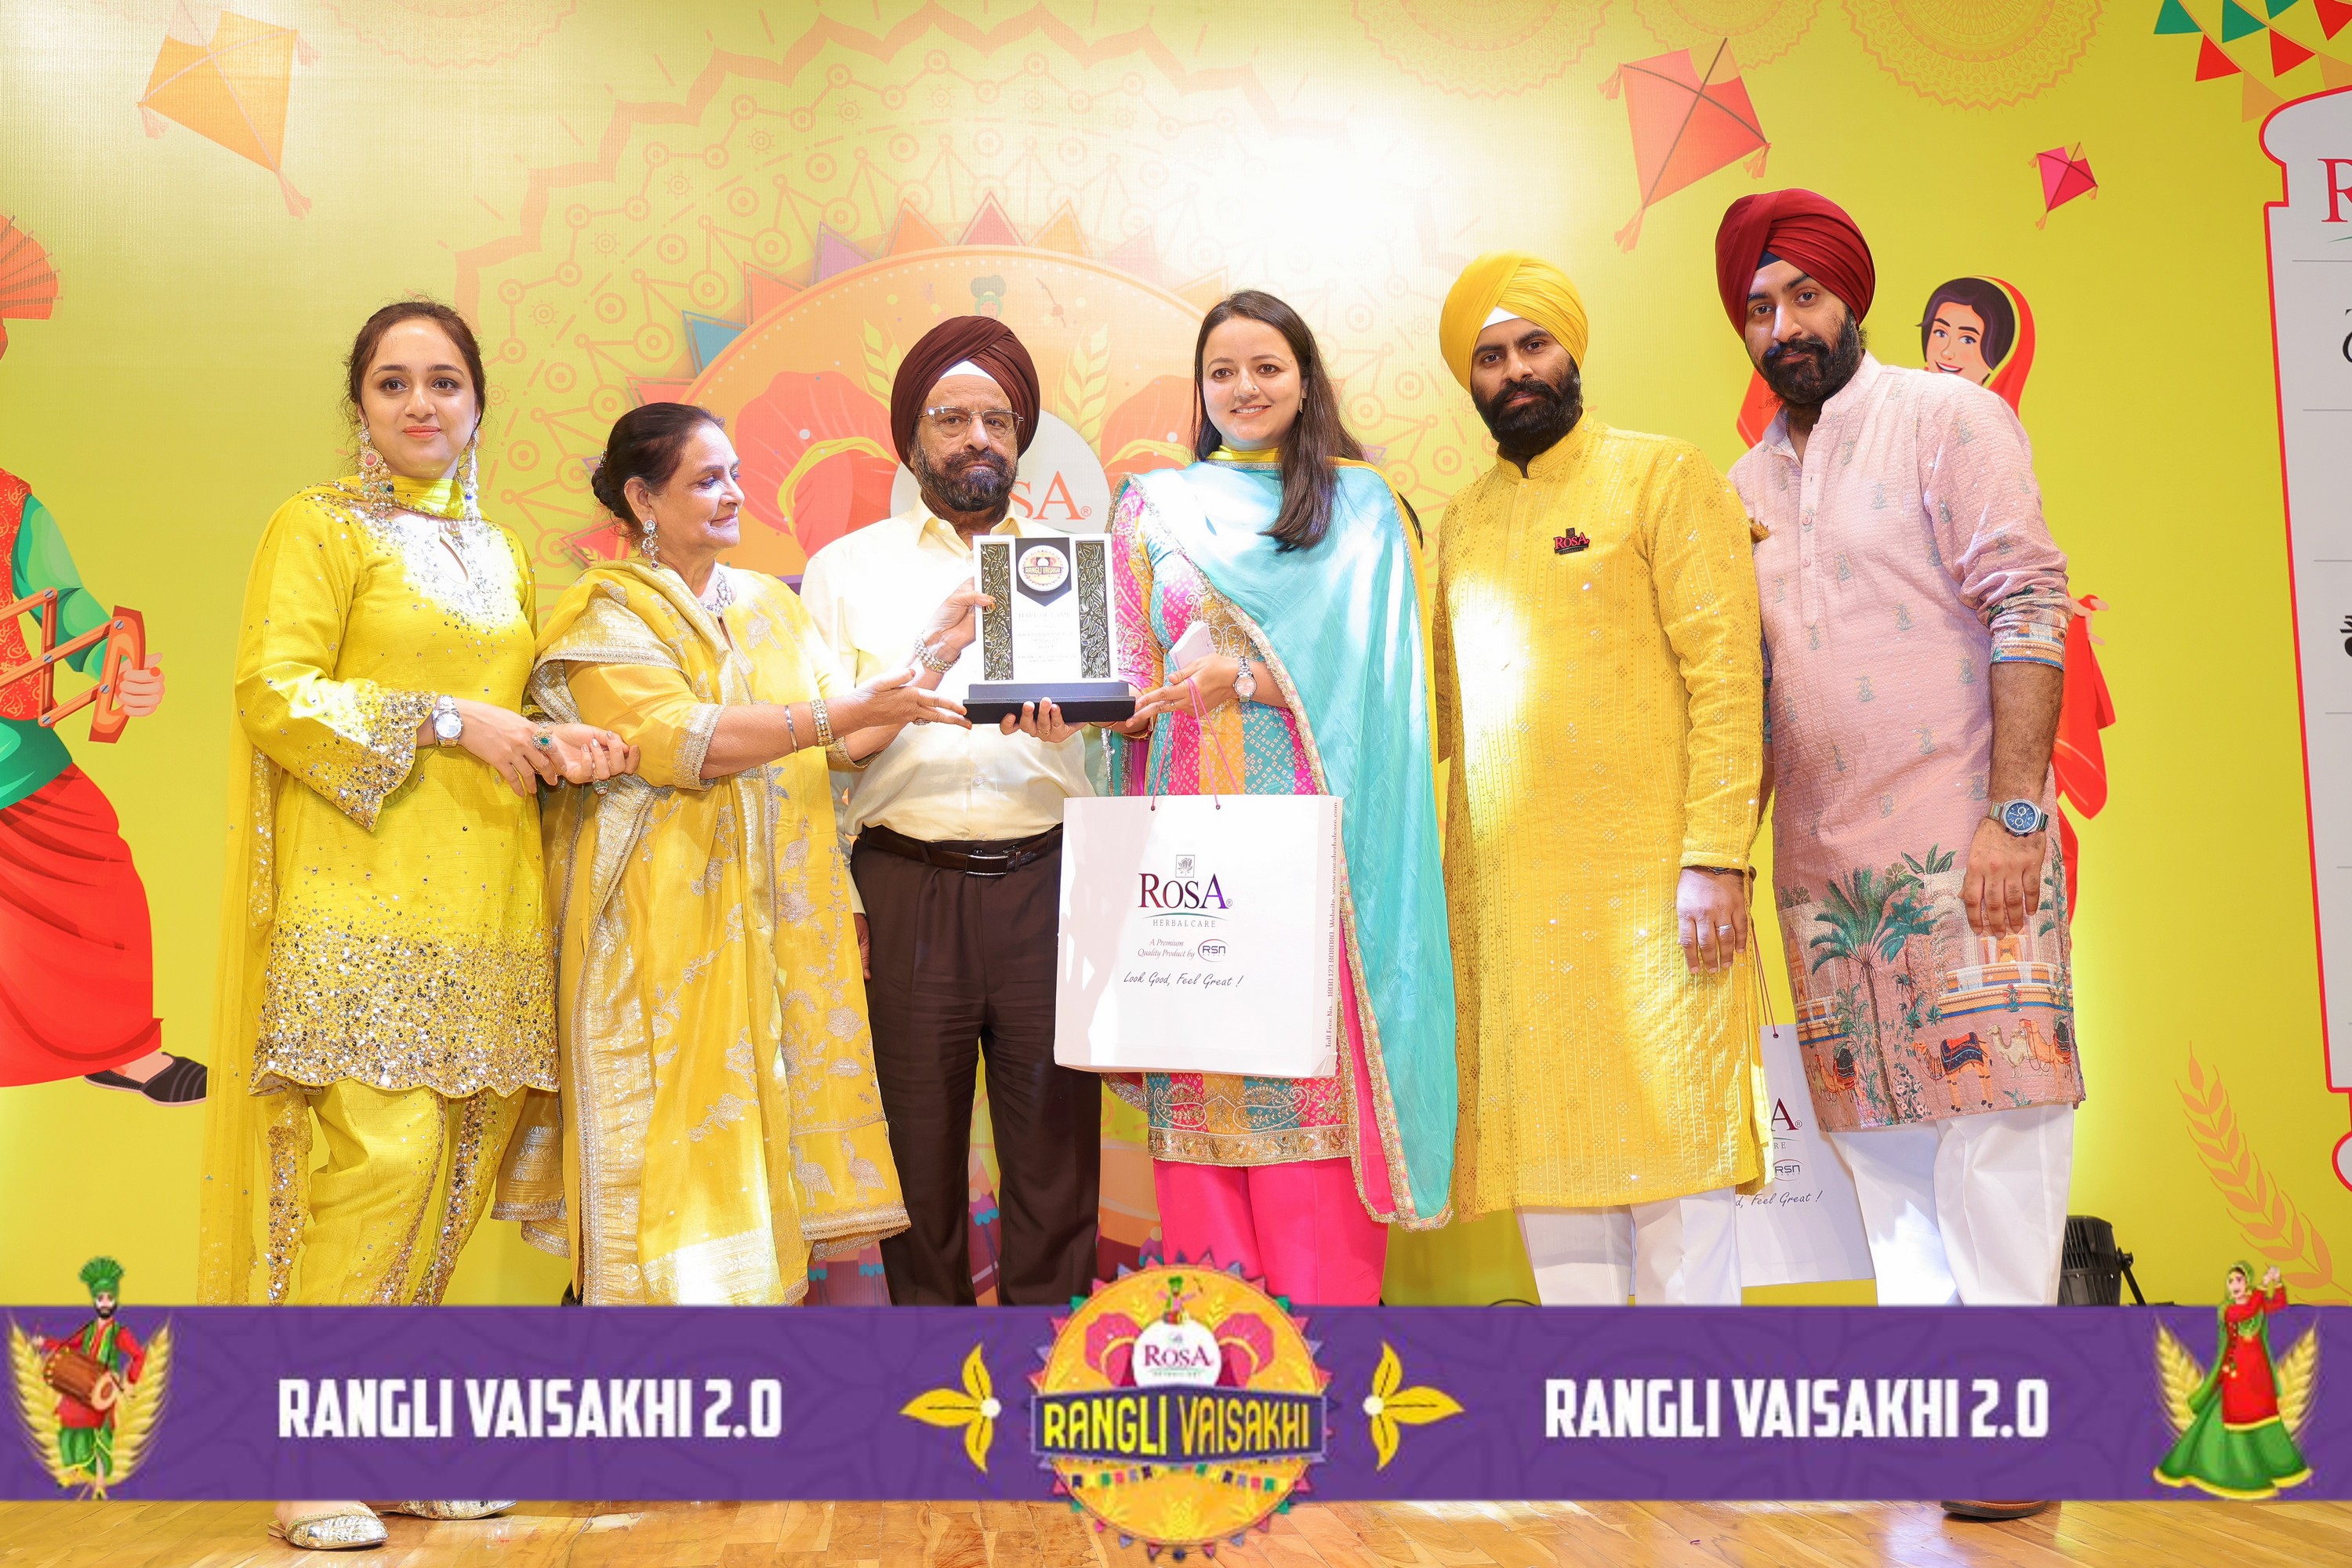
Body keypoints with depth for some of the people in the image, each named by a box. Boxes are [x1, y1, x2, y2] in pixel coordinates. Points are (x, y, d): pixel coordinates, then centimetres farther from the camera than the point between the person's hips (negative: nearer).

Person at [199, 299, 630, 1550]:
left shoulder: (499, 554, 20)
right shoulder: (319, 527, 2)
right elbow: (273, 695, -8)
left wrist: (563, 741, 2)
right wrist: (448, 719, -12)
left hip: (482, 897, 6)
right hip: (367, 888, -6)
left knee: (454, 1163, 4)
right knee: (383, 1150, -14)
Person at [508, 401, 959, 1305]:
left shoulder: (770, 605, 16)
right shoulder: (606, 615, -2)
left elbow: (846, 745, 11)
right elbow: (684, 740, -18)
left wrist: (938, 656, -1)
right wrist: (850, 710, -23)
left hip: (771, 919, 6)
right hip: (661, 932, -5)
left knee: (763, 1130, 3)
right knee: (673, 1148, -6)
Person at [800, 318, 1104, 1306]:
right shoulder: (847, 570, 12)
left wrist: (1068, 717, -17)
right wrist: (834, 898, -2)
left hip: (1049, 881, 1)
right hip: (907, 887, 0)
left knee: (1054, 1145, 1)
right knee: (919, 1152, 5)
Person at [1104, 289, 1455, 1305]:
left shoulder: (1360, 505, 11)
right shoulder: (1151, 506, 17)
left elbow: (1371, 664, 0)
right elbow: (1130, 680, 11)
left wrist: (1244, 675, -13)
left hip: (1314, 831, -2)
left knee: (1319, 1061, -6)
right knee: (1201, 1070, -2)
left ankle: (1329, 1294, 0)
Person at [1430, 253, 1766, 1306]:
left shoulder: (1663, 478, 2)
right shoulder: (1464, 519, 19)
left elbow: (1726, 675, -5)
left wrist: (1716, 856, -14)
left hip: (1645, 882, -5)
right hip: (1504, 892, 5)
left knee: (1668, 1137, -2)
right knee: (1544, 1145, 7)